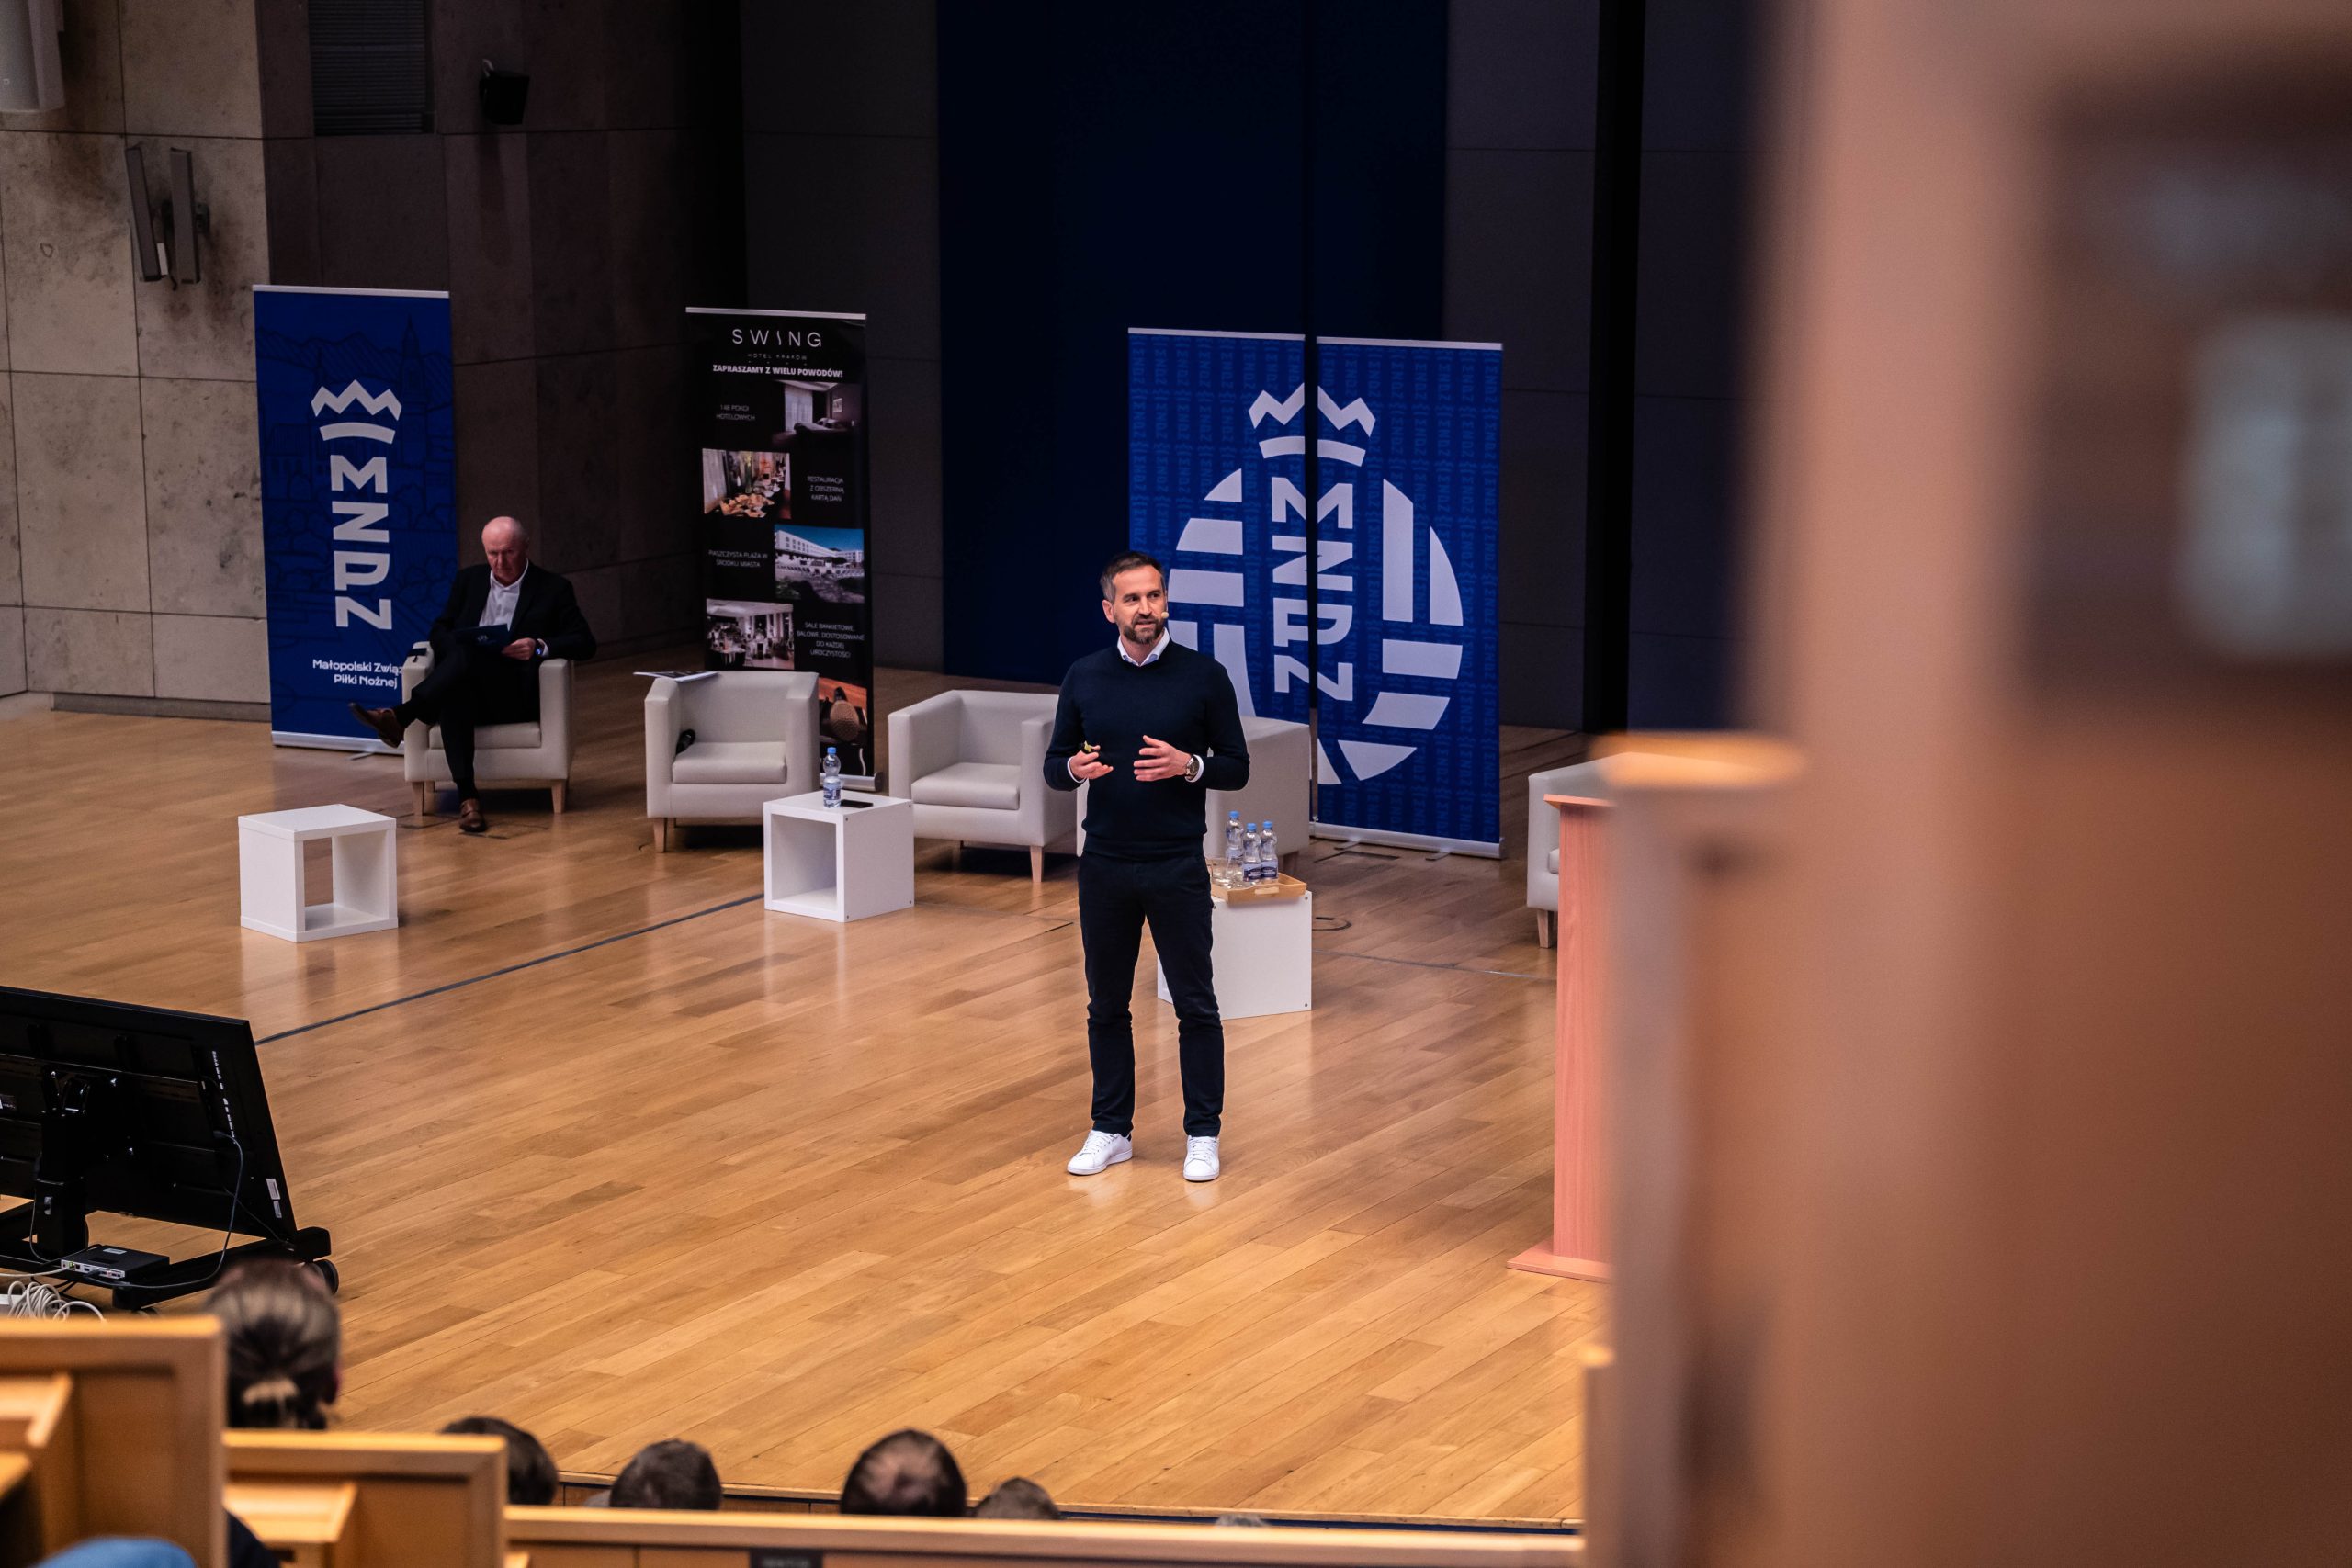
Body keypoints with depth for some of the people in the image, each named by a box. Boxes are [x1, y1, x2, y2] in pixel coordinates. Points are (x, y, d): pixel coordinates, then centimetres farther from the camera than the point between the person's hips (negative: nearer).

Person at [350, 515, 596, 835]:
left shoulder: (553, 589, 9)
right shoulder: (469, 580, 19)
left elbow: (585, 644, 4)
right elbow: (441, 630, 19)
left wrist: (541, 647, -15)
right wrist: (458, 655, -5)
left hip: (517, 695, -3)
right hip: (466, 682, 3)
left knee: (466, 655, -34)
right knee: (454, 694, -37)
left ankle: (400, 717, -39)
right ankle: (467, 796, -41)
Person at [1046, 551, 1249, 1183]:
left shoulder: (1203, 675, -4)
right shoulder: (1084, 677, 2)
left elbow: (1236, 767, 0)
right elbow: (1054, 764, 8)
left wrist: (1188, 765, -20)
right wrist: (1076, 768, -15)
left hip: (1177, 867, -2)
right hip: (1104, 865, 2)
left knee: (1195, 1003, 2)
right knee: (1107, 1005, 9)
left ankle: (1203, 1134, 13)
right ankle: (1111, 1130, 21)